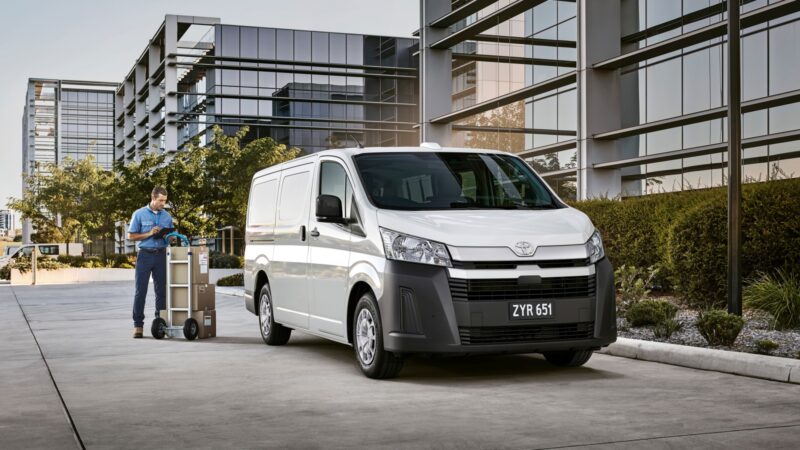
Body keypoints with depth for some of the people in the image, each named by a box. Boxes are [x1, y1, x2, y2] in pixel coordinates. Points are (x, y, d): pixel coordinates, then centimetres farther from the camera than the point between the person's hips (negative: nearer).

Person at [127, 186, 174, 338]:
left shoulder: (167, 216, 10)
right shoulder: (139, 214, 0)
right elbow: (131, 236, 0)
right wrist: (149, 234, -13)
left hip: (161, 255, 3)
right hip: (145, 255, -3)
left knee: (161, 290, 4)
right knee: (141, 290, -3)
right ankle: (138, 324, 0)